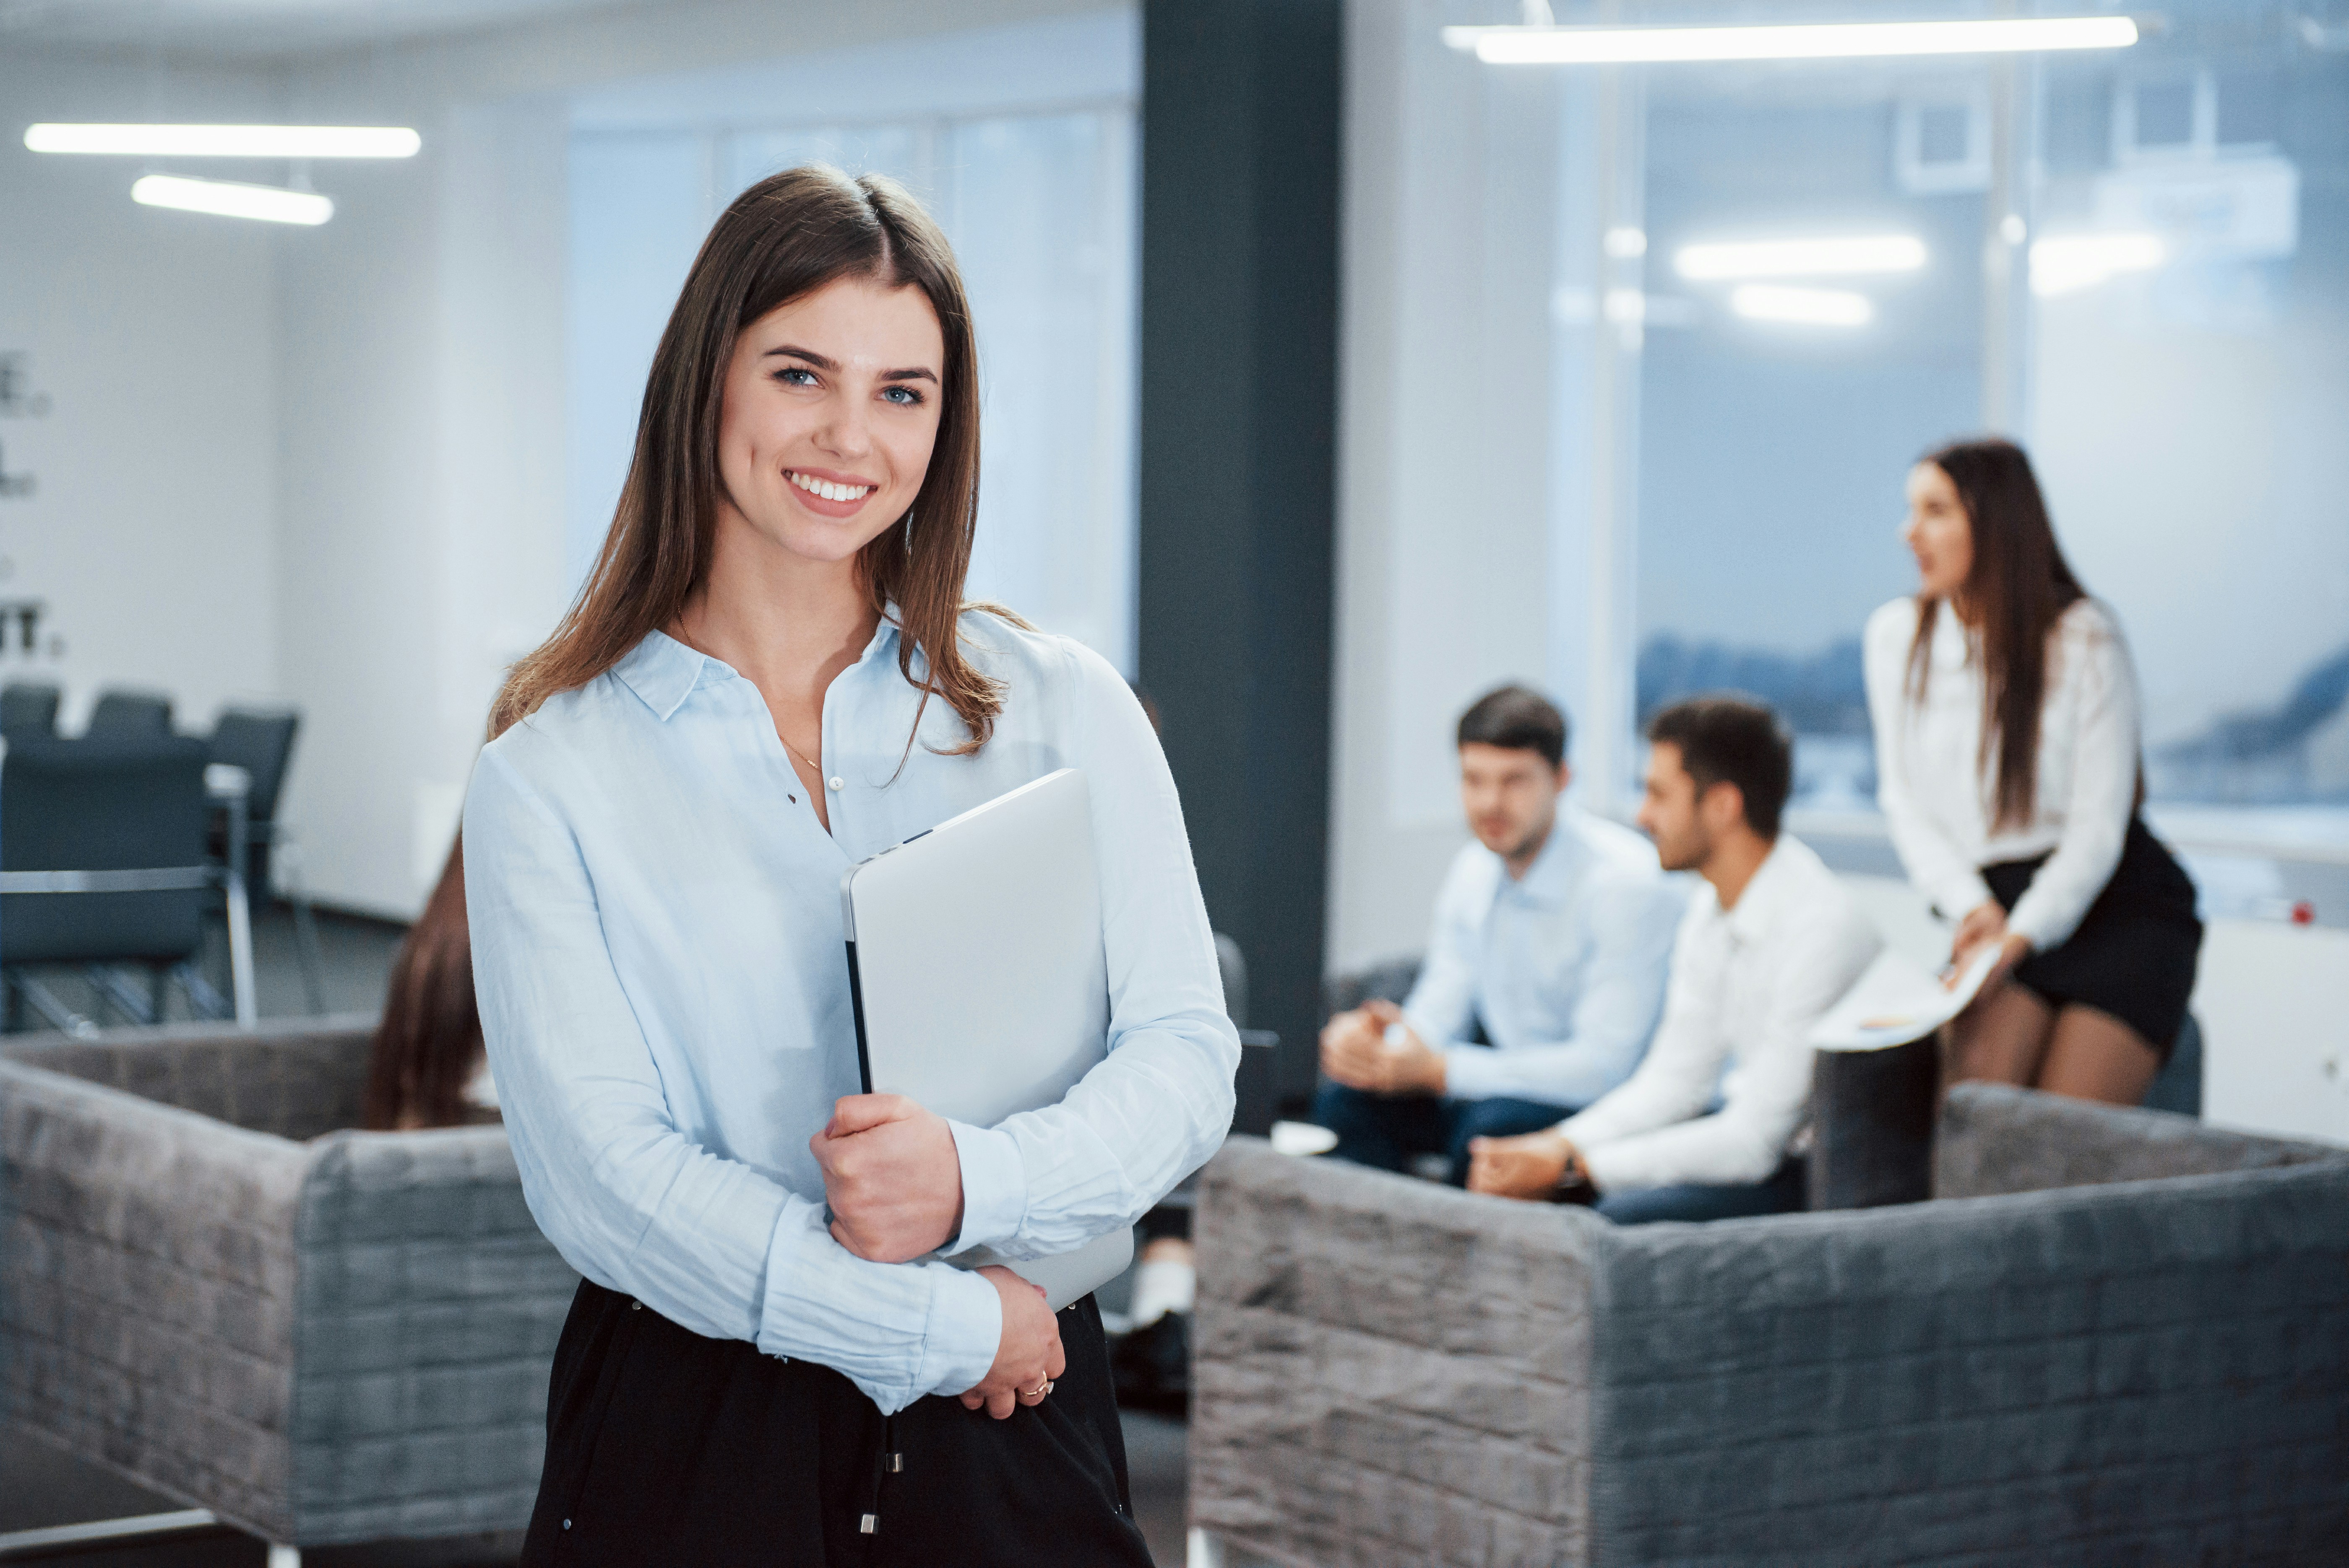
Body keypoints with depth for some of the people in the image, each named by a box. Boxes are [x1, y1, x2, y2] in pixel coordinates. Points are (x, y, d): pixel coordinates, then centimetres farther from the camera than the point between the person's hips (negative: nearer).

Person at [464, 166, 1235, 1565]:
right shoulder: (552, 776, -2)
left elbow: (1186, 1063, -1)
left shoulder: (1064, 710, 4)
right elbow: (598, 1173, -9)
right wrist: (944, 1328, -14)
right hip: (692, 1439, -1)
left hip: (1013, 1445, 2)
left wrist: (971, 1180, -20)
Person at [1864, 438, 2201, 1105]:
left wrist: (2018, 938, -22)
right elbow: (1905, 800, 5)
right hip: (1997, 905, 3)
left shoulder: (2084, 638, -9)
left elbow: (2098, 829, -12)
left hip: (2119, 906, -3)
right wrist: (1971, 906, -11)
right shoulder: (1896, 636, 4)